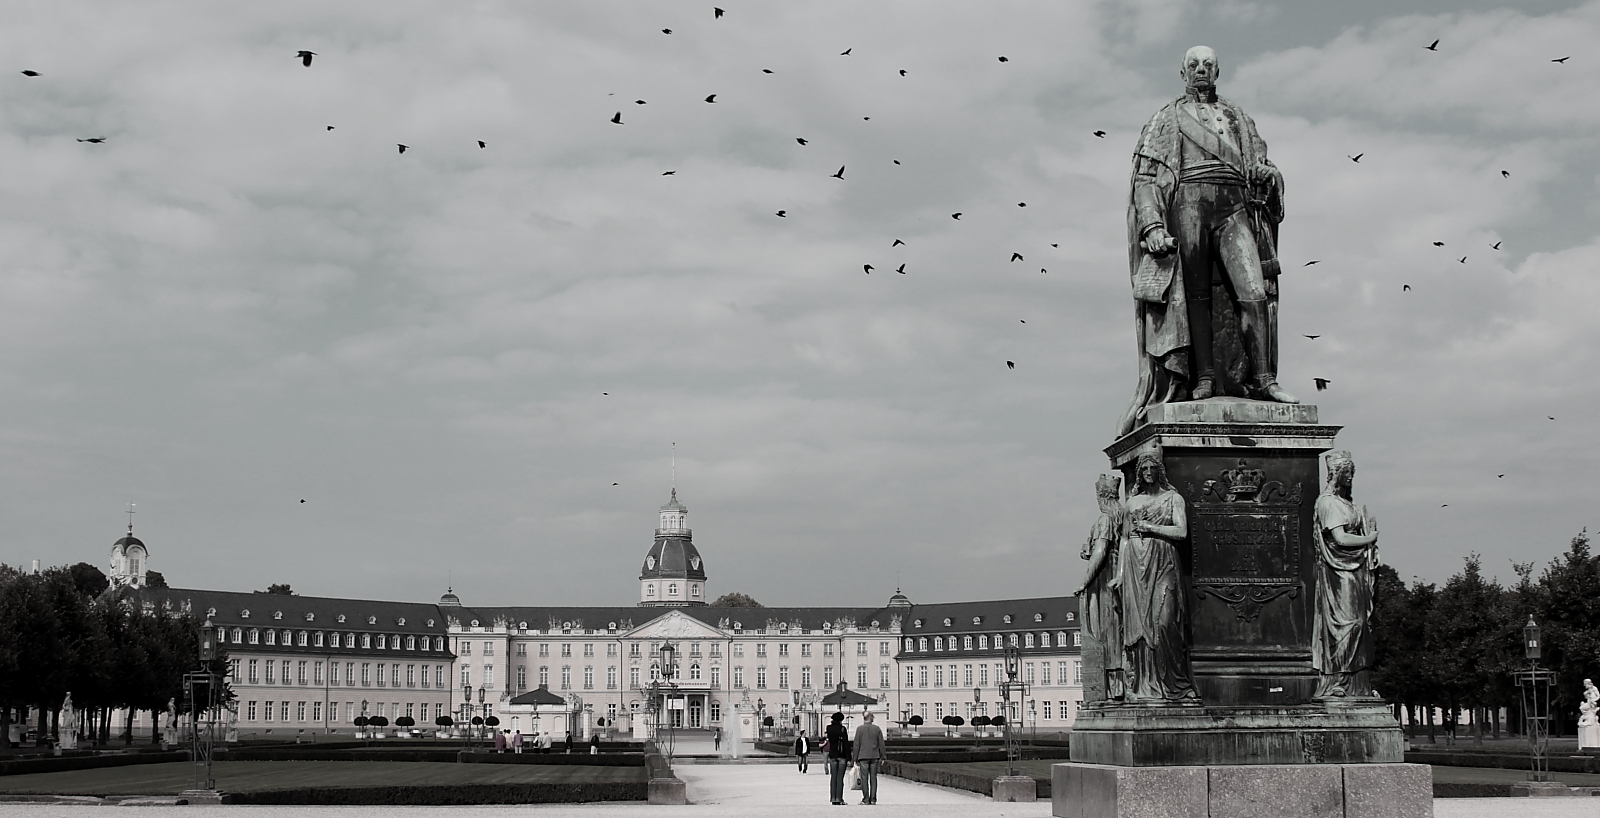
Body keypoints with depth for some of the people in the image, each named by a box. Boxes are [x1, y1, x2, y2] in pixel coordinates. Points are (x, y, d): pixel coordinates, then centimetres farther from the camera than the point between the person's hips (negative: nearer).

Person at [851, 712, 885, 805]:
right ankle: (873, 799, 5)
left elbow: (856, 745, -3)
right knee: (873, 778, 6)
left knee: (864, 778, 0)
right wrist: (882, 757, 11)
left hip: (863, 756, -2)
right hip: (874, 756, 2)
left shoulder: (859, 729, -4)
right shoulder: (877, 729, 2)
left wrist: (855, 759, 2)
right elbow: (881, 744, 4)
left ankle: (866, 799, -2)